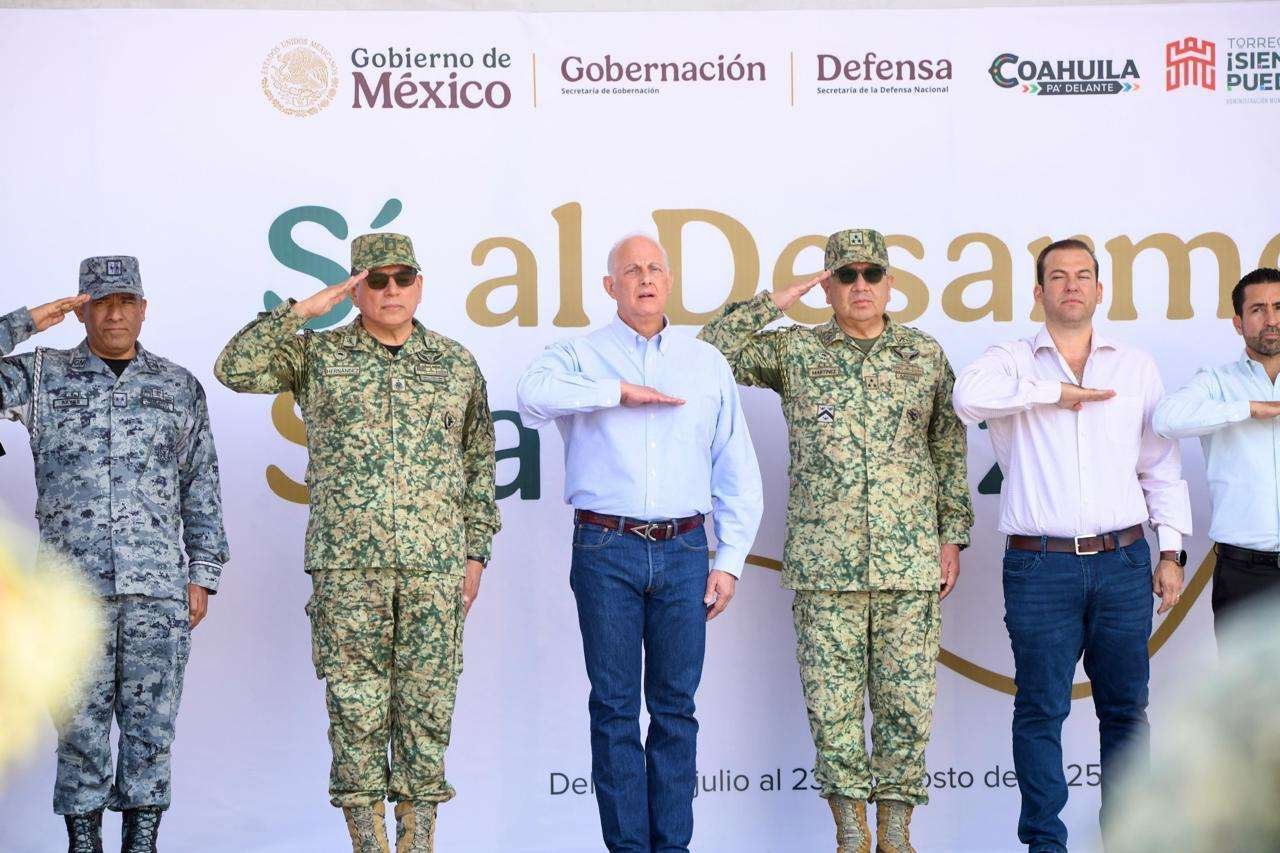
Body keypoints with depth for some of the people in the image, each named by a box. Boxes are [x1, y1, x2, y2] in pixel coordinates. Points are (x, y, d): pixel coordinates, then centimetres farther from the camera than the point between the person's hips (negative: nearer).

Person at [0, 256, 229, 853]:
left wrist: (202, 576, 5)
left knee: (150, 725, 1)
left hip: (158, 586, 1)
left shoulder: (179, 387, 11)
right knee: (81, 725, 1)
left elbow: (201, 490, 11)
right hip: (74, 585, -1)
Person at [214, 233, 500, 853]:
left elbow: (478, 464, 12)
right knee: (356, 708, 1)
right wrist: (304, 309, -11)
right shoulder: (318, 354, 6)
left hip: (435, 564, 1)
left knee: (426, 706, 3)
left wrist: (475, 553, 6)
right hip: (347, 564, -1)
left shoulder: (455, 363, 10)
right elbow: (236, 369, -8)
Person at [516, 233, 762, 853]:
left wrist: (730, 560, 4)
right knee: (615, 706, 1)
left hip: (683, 551, 2)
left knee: (676, 705, 5)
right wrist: (619, 393, -16)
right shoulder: (583, 356, 5)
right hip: (607, 549, -2)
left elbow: (736, 470, 11)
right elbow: (534, 395, -18)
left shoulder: (708, 364, 13)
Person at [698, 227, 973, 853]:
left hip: (910, 562, 1)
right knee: (832, 703, 1)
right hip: (825, 563, -1)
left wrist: (952, 536, 7)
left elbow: (949, 450, 12)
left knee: (907, 701, 2)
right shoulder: (796, 351, 7)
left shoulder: (925, 354, 10)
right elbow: (712, 351, -1)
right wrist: (777, 302, -3)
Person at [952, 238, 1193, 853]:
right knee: (1041, 708, 0)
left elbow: (1162, 466, 14)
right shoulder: (1013, 362, 5)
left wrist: (1172, 551, 8)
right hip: (1041, 566, -2)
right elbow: (969, 397, -19)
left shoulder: (1137, 368, 13)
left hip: (1123, 561, 2)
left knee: (1126, 706, 6)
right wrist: (1055, 392, -14)